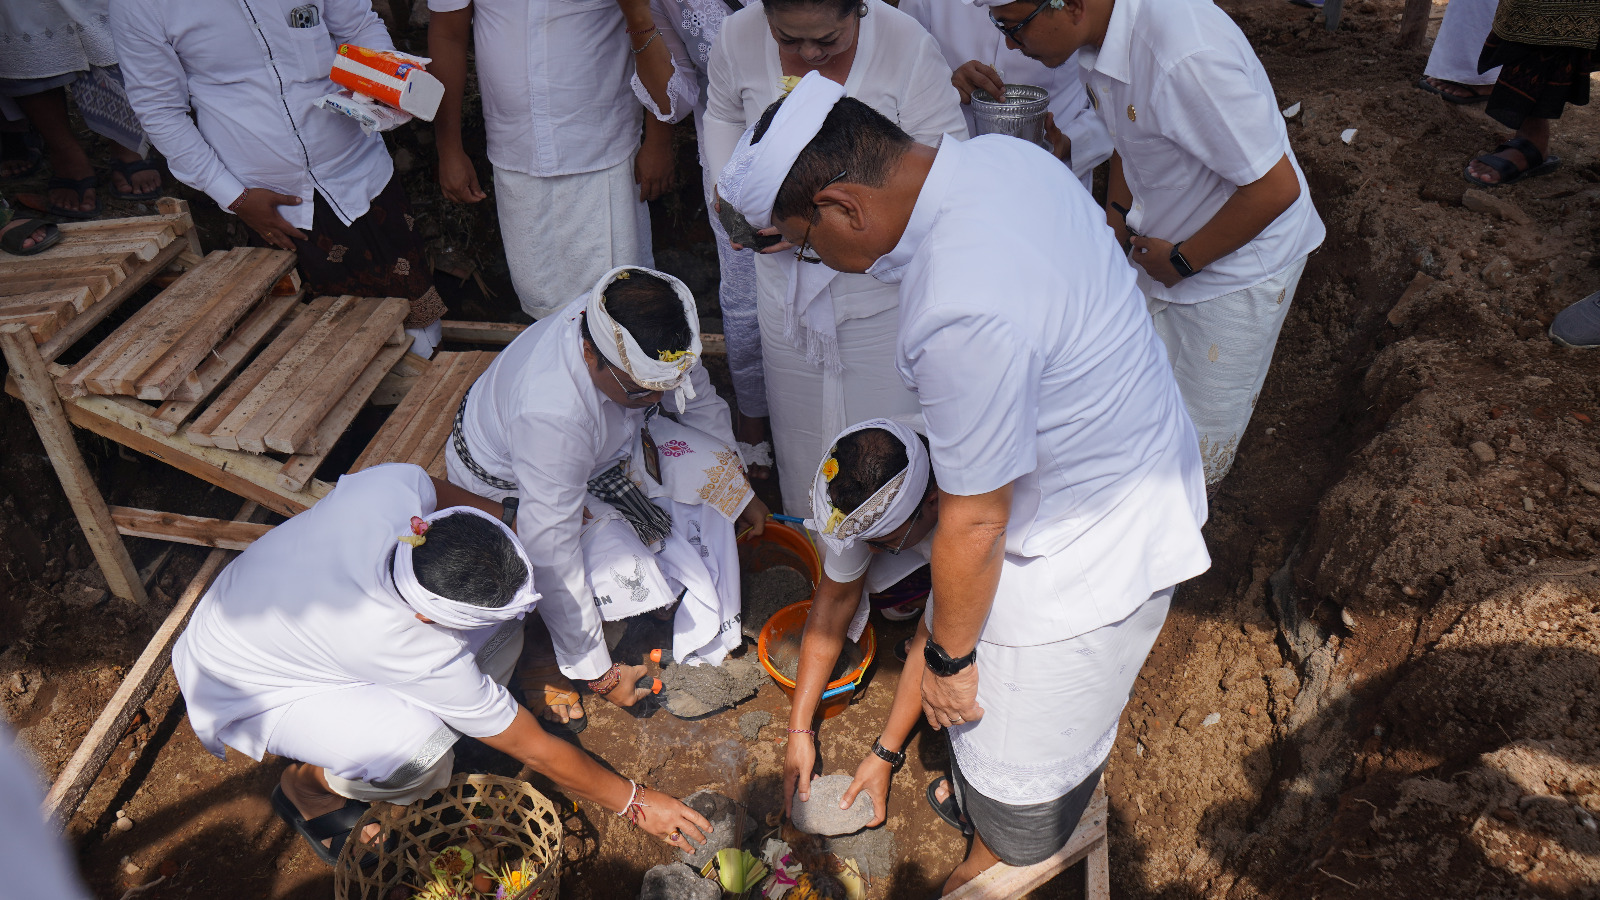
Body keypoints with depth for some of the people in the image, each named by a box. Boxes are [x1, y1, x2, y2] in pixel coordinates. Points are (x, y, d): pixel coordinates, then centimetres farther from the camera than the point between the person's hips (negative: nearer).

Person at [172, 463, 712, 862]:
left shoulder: (398, 483, -30)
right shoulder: (422, 657, -39)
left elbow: (445, 494, -2)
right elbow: (534, 751, -27)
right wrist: (633, 802, -15)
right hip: (239, 685, -6)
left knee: (495, 625, -14)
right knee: (419, 749, -33)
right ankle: (307, 785, 0)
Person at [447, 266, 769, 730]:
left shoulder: (642, 342, -27)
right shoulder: (550, 413, -44)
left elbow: (700, 401, -3)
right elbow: (552, 561, -36)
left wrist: (742, 491, 10)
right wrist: (598, 673, -26)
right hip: (506, 487, -6)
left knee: (710, 469, -14)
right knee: (626, 575, -27)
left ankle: (704, 642, 4)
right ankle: (542, 650, 3)